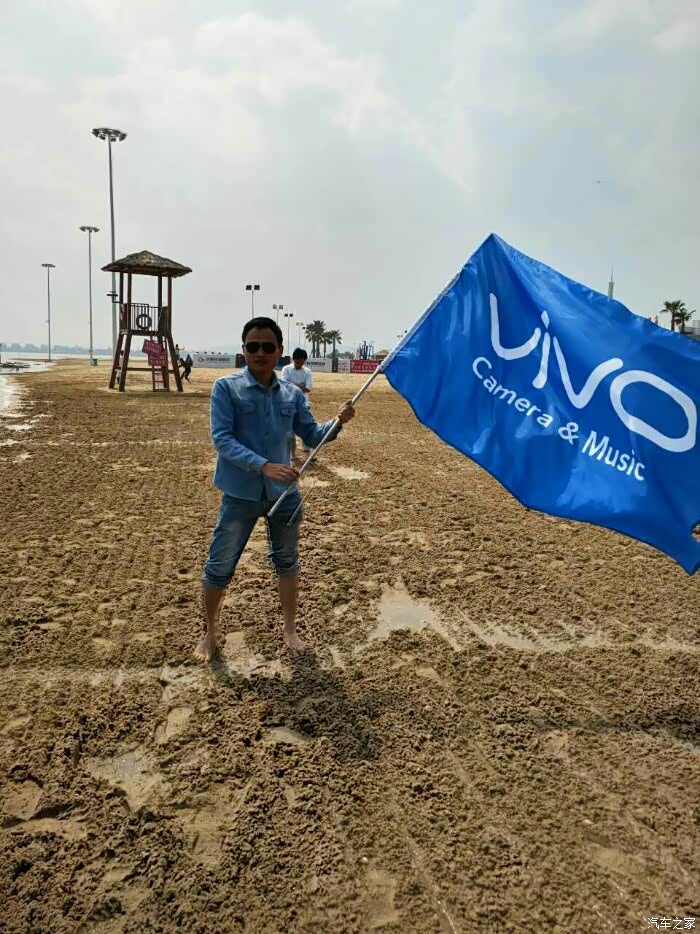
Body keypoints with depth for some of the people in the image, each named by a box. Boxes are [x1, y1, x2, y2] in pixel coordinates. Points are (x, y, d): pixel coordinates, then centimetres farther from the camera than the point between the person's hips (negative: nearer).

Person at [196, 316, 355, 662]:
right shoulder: (226, 388, -10)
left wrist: (337, 423, -15)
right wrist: (264, 466, -30)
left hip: (283, 493, 4)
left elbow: (312, 436, 6)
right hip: (240, 495, -3)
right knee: (219, 566, 8)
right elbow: (222, 439, -19)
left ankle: (290, 628, 37)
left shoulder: (292, 394, 2)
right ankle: (210, 632, 32)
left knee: (287, 562, 17)